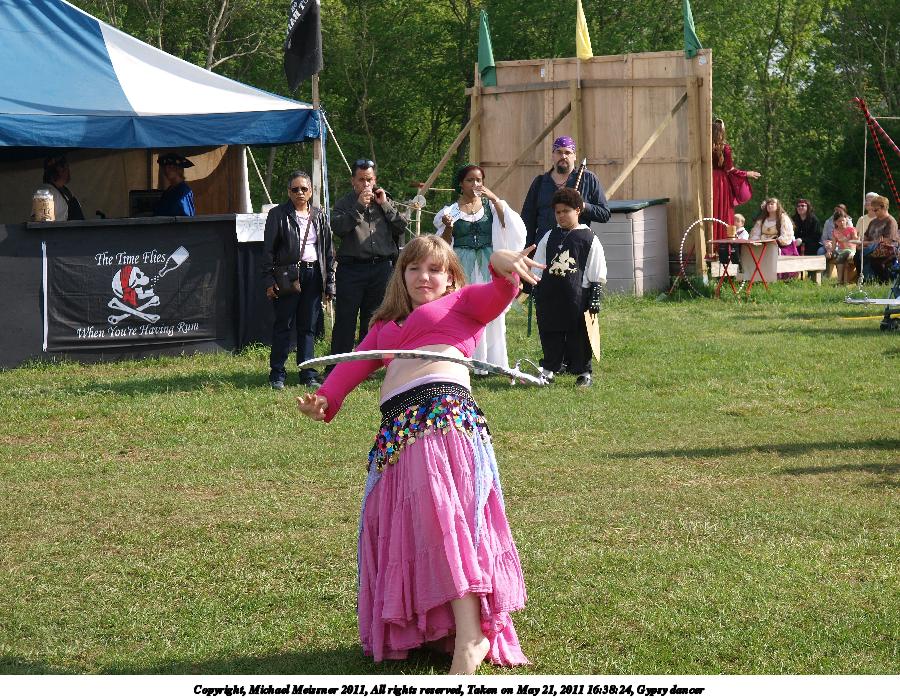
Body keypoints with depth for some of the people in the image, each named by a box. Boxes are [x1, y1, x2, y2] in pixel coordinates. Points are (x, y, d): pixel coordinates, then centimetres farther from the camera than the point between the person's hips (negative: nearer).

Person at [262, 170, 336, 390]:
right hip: (287, 275, -4)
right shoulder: (278, 215, 1)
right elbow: (268, 249, -1)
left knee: (309, 327, 5)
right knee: (284, 325, -2)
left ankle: (308, 375, 9)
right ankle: (277, 375, 4)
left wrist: (329, 283, 10)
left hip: (313, 274, 4)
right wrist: (269, 281, -8)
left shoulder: (319, 216, 13)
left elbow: (328, 250, 15)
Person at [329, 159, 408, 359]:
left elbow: (402, 226, 4)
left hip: (381, 267, 3)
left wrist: (385, 205, -3)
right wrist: (359, 206, -14)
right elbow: (338, 228, -12)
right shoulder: (344, 204, 7)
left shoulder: (385, 202, 14)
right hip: (352, 266, -3)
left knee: (373, 319, 9)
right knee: (345, 319, -5)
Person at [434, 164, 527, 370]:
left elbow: (508, 224, -9)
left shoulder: (490, 205, 8)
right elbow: (443, 244, 6)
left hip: (487, 266, 0)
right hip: (462, 266, 0)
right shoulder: (451, 210, 7)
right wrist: (448, 227, -13)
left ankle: (491, 360, 2)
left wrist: (494, 198, -15)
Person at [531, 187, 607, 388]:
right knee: (550, 335, 8)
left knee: (579, 336, 1)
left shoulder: (589, 239, 0)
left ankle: (583, 372, 12)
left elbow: (598, 275, 1)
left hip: (577, 296, -3)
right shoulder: (549, 237, 10)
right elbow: (537, 268, 15)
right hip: (549, 295, 3)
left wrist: (595, 298, -5)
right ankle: (548, 370, 19)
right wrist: (536, 290, 9)